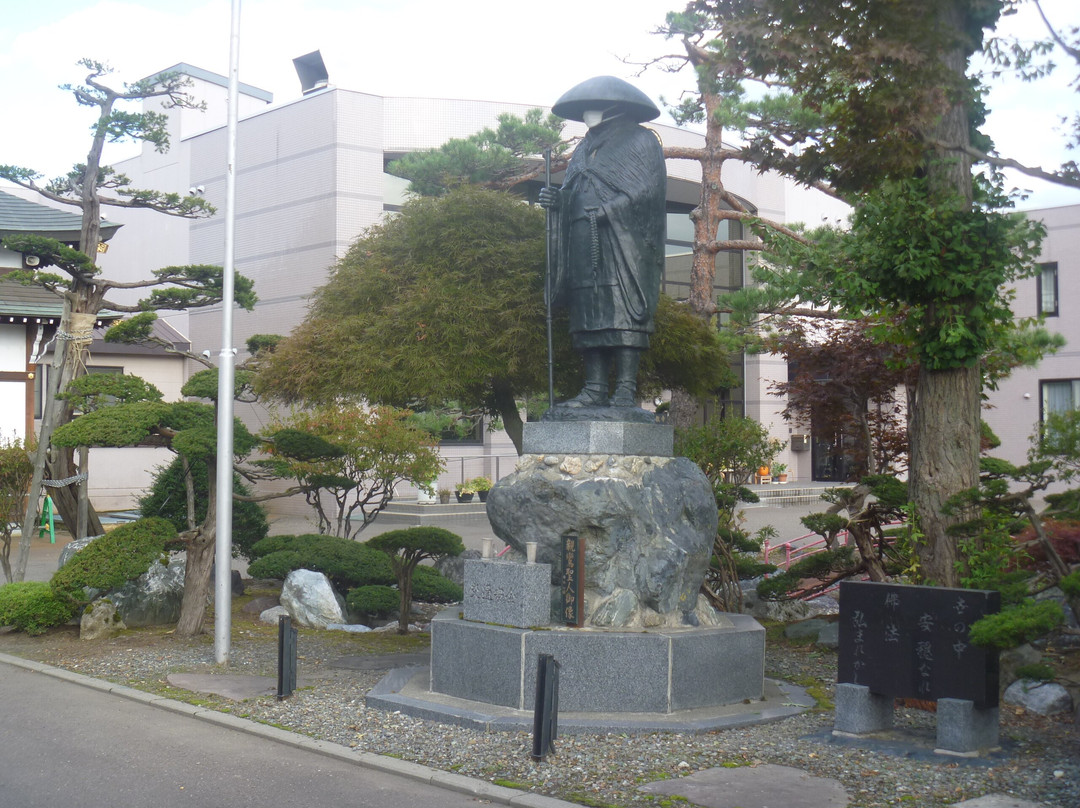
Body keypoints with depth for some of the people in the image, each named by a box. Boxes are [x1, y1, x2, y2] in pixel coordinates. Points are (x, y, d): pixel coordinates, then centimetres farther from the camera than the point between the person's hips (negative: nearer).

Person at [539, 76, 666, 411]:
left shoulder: (641, 141, 5)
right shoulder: (585, 148, 26)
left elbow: (648, 189, -7)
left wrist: (605, 212, -16)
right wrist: (556, 200, 1)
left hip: (625, 242, -7)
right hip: (586, 246, 7)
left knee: (624, 314, -13)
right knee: (590, 317, 0)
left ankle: (626, 392, -15)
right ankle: (595, 390, -1)